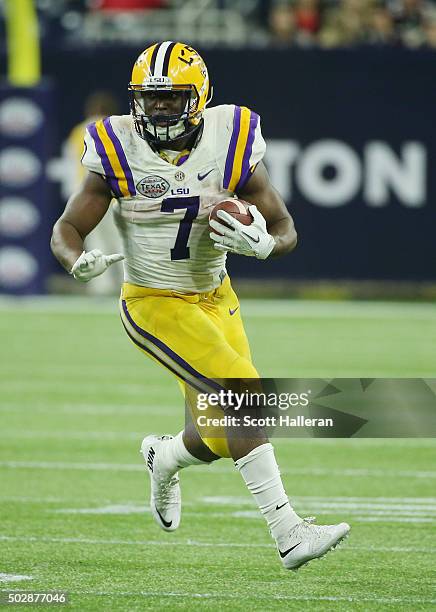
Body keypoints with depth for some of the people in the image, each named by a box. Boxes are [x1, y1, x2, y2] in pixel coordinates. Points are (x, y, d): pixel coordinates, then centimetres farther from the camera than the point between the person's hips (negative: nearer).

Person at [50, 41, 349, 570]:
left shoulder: (232, 146, -10)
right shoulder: (119, 154, -14)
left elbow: (286, 228, -2)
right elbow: (66, 230, -8)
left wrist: (263, 244, -26)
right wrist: (80, 262, -30)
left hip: (214, 299, 4)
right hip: (153, 303, -4)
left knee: (225, 436, 5)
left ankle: (163, 458, 42)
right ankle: (286, 531, -22)